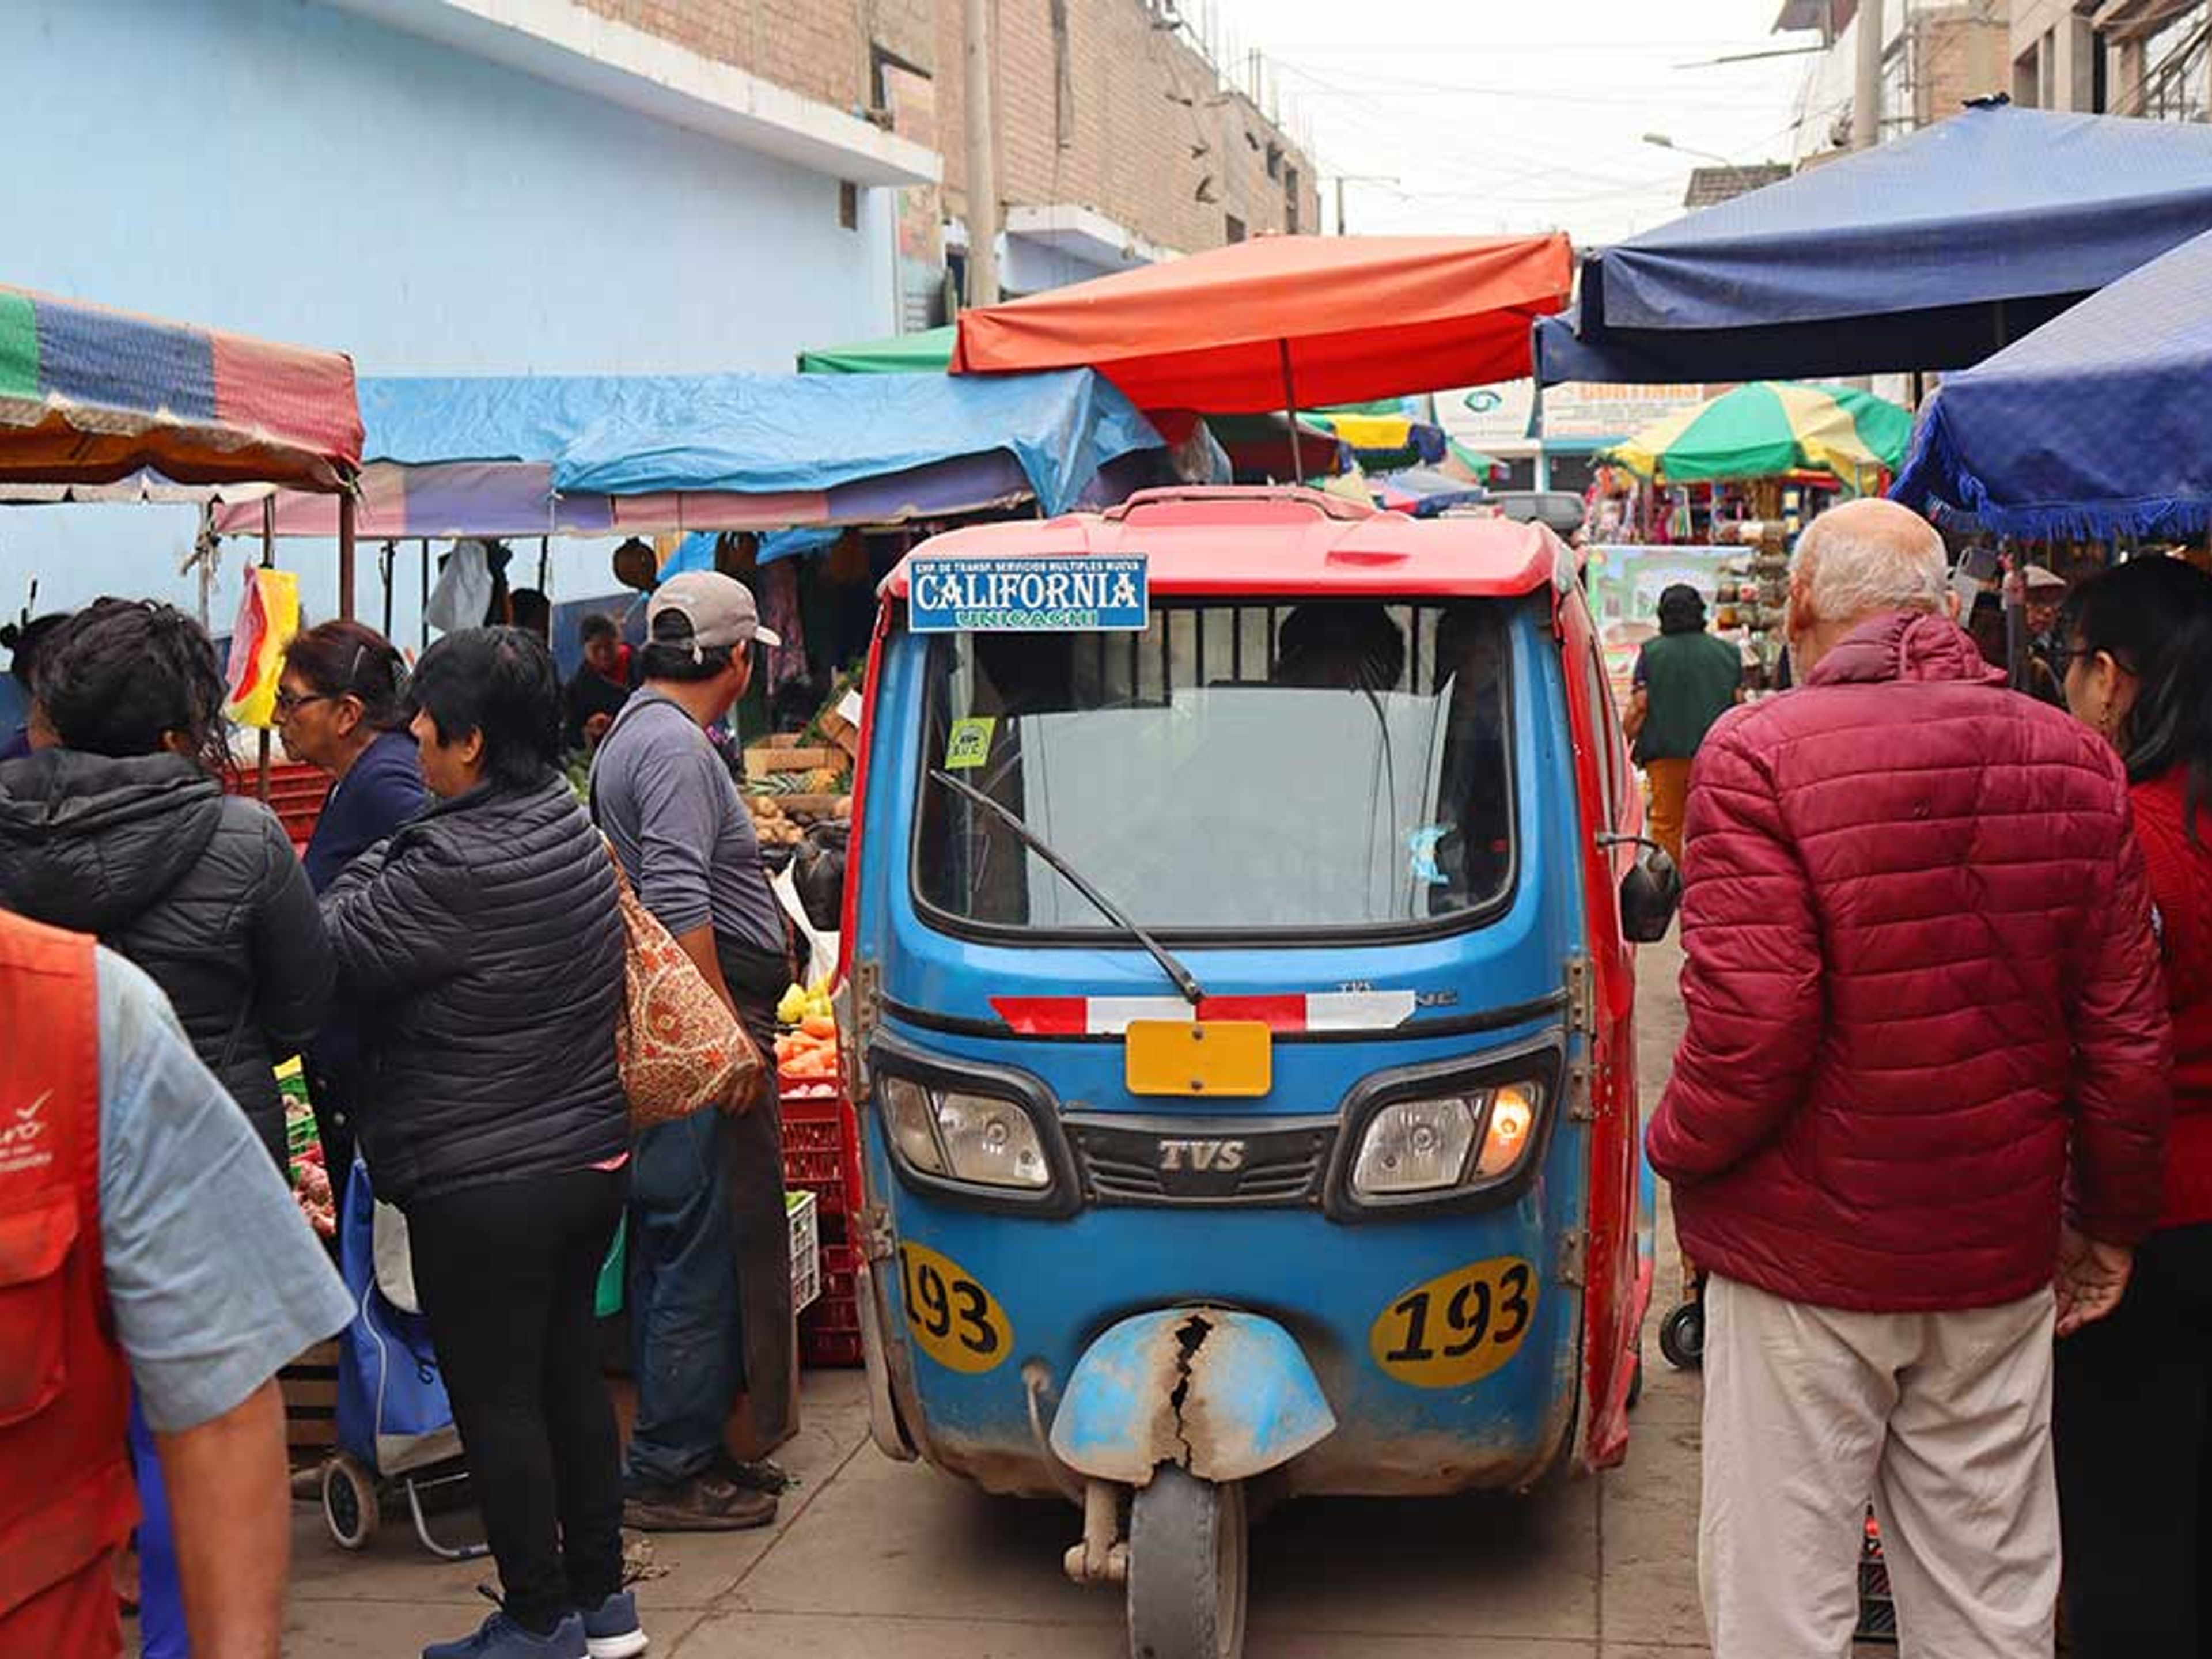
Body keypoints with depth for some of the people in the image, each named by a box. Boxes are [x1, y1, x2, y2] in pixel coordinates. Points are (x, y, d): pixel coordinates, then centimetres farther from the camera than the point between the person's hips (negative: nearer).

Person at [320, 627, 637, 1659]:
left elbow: (335, 956, -13)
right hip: (591, 1156, 9)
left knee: (496, 1403, 4)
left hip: (483, 1187, -9)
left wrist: (367, 870, 2)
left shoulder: (454, 867, -24)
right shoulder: (568, 823, 4)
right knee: (570, 1374, 18)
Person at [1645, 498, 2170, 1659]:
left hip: (1806, 1255, -5)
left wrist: (1677, 1149, -1)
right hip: (2002, 1258, 5)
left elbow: (1751, 1028, -20)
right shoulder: (2072, 760, 2)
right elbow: (2127, 1031, 5)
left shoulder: (1761, 754, -14)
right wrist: (2111, 1222, 17)